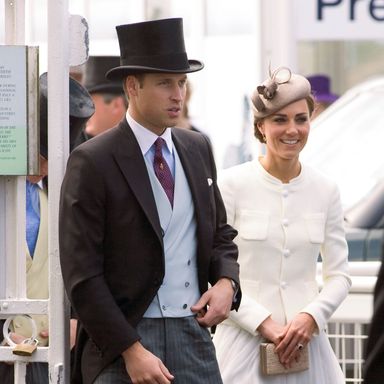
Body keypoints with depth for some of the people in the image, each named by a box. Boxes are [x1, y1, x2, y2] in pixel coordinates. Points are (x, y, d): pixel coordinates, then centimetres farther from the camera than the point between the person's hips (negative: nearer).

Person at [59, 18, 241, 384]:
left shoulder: (197, 149, 12)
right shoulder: (92, 162, -8)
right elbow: (82, 274, -11)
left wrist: (226, 282, -1)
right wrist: (132, 351, -17)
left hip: (194, 337, 5)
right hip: (122, 340, -5)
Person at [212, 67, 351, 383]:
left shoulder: (325, 191, 6)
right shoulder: (231, 184, -4)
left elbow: (339, 275, 9)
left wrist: (312, 317, -8)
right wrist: (263, 323, -12)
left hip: (306, 343, 3)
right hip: (245, 341, -2)